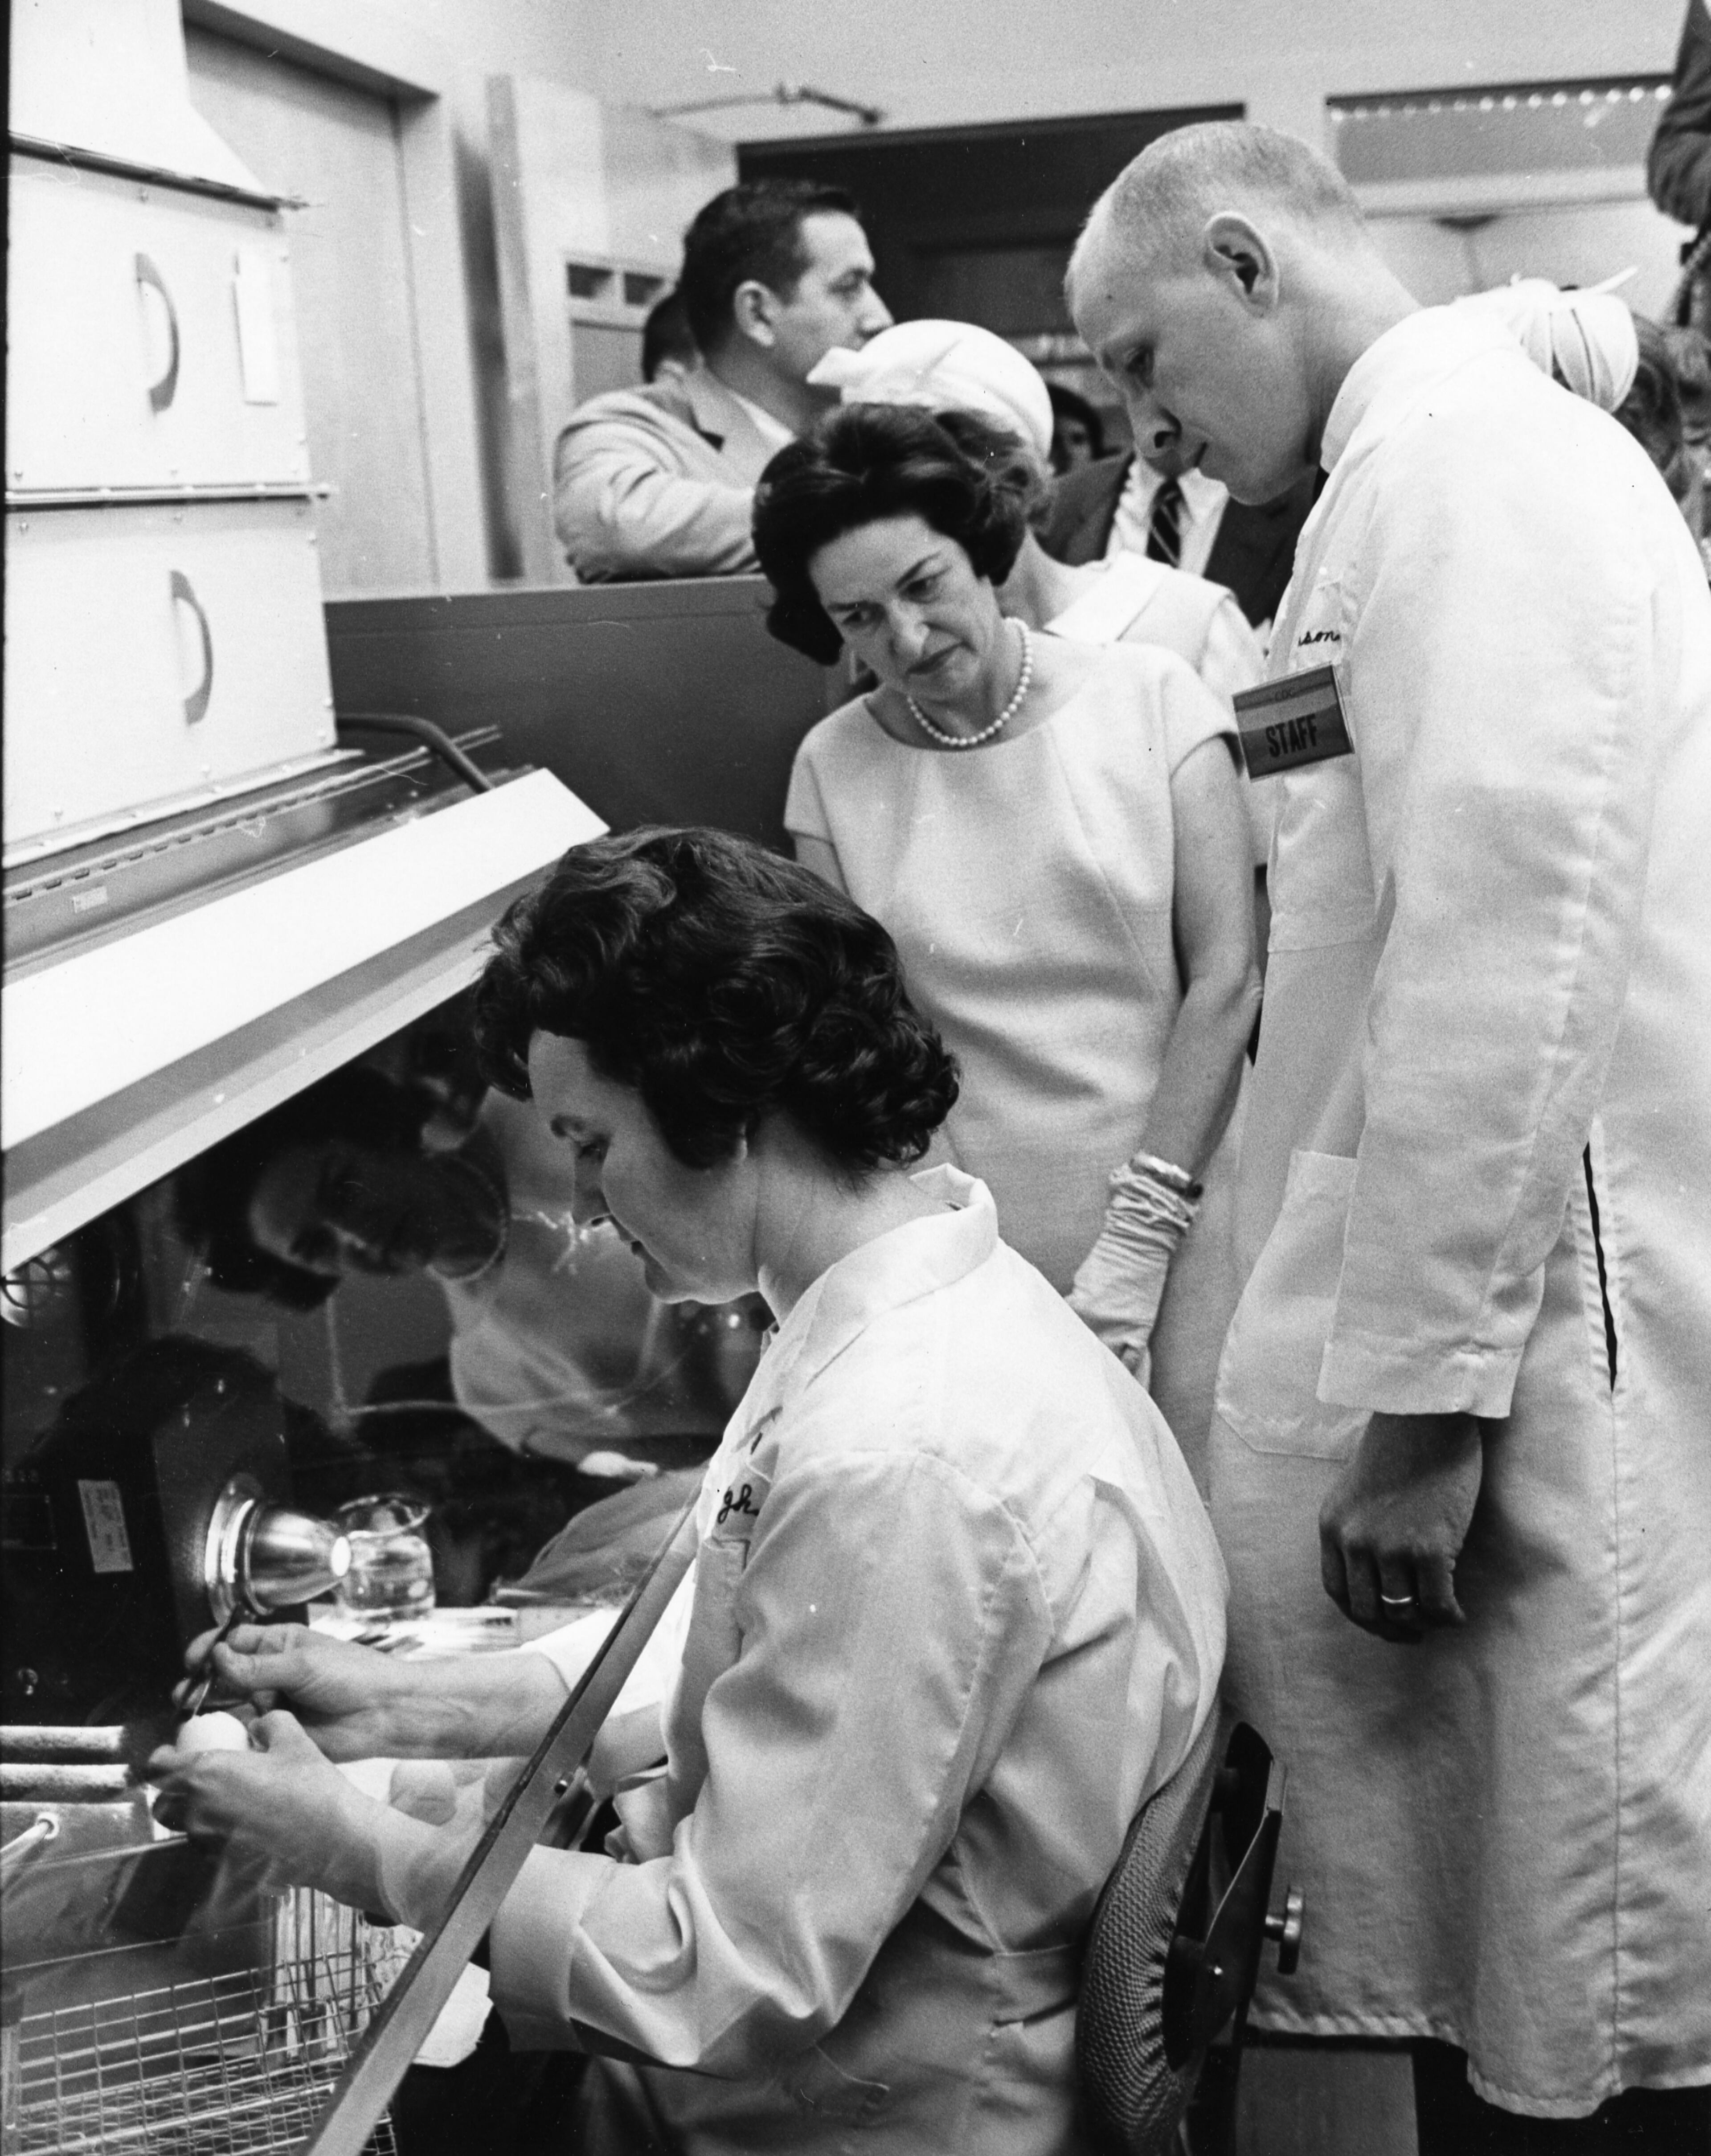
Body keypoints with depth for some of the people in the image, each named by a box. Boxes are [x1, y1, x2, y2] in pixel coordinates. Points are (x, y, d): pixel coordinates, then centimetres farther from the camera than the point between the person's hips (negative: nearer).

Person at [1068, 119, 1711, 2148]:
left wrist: (1420, 1402, -19)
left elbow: (1505, 940, -21)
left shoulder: (1459, 455, -12)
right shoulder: (1455, 445, 17)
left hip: (1514, 1299, -9)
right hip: (1435, 1282, 9)